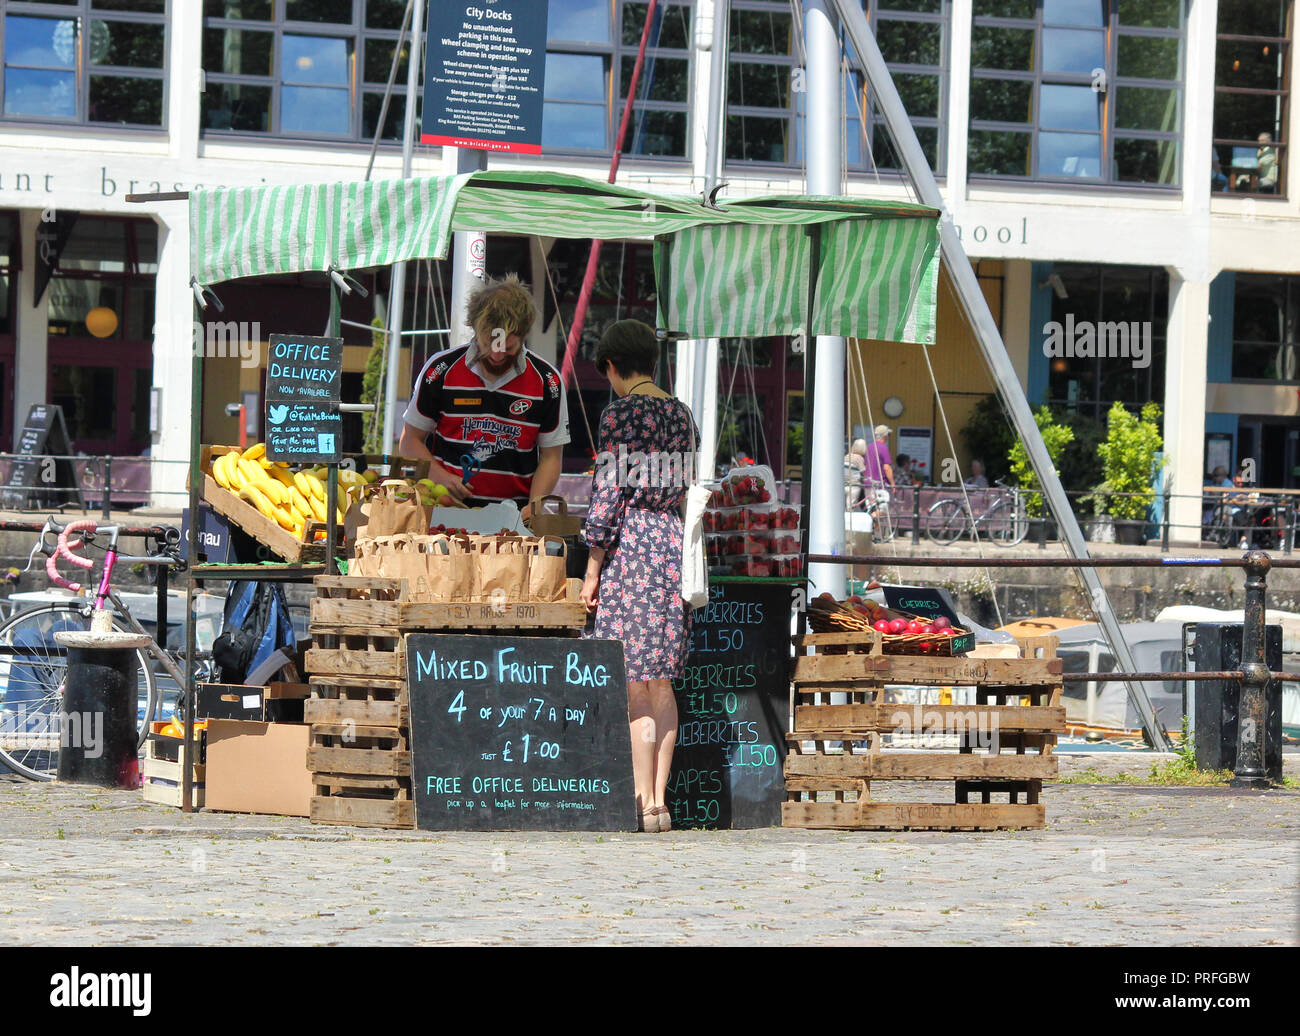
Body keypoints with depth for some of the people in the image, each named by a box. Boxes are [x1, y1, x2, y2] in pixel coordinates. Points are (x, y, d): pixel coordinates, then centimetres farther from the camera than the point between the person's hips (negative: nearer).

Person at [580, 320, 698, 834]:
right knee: (662, 683, 10)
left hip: (630, 543, -7)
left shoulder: (619, 415, -10)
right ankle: (659, 800, 10)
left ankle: (643, 804, -5)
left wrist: (592, 569, -7)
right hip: (674, 542, 7)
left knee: (636, 684, -5)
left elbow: (608, 493, -12)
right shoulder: (681, 414, 11)